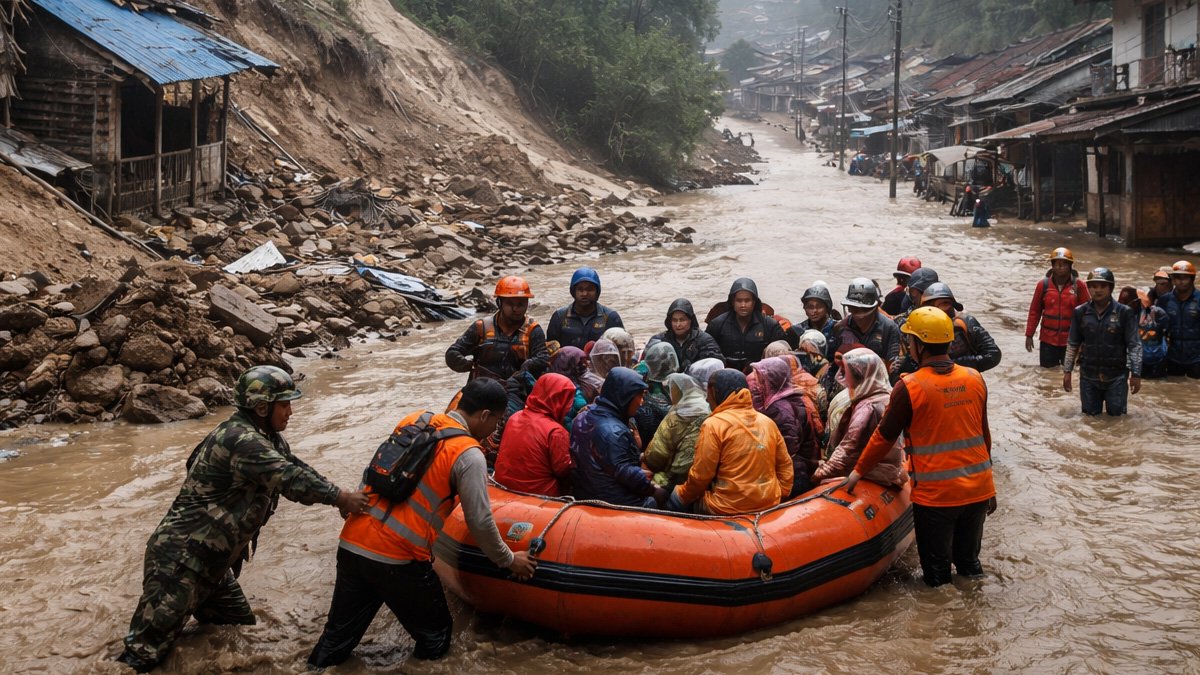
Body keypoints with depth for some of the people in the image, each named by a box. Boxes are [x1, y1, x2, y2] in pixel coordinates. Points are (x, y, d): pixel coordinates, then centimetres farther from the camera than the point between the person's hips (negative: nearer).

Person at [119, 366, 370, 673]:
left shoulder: (267, 437, 9)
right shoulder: (240, 440, -23)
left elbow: (295, 468, 9)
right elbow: (288, 478, -27)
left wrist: (340, 495, -5)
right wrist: (339, 497, -21)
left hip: (211, 561, 10)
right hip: (179, 559, -10)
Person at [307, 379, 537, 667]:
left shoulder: (413, 420, 10)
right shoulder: (468, 455, -9)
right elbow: (479, 522, -7)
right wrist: (508, 560, 7)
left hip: (350, 543, 7)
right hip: (397, 560, -7)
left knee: (337, 635, 18)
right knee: (435, 638, 14)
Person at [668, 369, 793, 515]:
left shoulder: (714, 424, -11)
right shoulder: (768, 422, 7)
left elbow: (700, 475, -10)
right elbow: (785, 466, 11)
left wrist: (683, 495, 6)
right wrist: (779, 495, 20)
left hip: (727, 510, -6)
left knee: (675, 498, 16)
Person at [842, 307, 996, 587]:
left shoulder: (909, 388, -15)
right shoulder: (975, 379, 0)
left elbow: (884, 436, -6)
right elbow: (984, 435, 9)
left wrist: (859, 471, 10)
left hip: (934, 496, -5)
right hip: (978, 490, 5)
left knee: (938, 574, 10)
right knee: (969, 562, 21)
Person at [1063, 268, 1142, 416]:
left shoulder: (1124, 313, -8)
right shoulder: (1080, 313, -1)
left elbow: (1134, 345, -6)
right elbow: (1072, 344, 7)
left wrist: (1136, 374, -8)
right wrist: (1067, 371, 5)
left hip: (1116, 376, -2)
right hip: (1088, 376, 2)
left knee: (1116, 413, 7)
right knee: (1091, 413, 10)